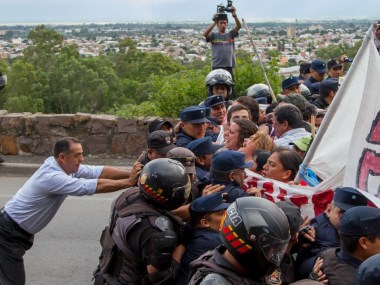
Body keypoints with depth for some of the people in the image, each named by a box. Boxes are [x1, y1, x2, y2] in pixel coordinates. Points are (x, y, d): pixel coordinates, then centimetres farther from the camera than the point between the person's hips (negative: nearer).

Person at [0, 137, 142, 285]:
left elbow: (99, 171, -8)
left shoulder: (68, 167, -3)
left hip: (21, 230, 10)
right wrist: (129, 182, -30)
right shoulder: (53, 177, -31)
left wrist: (131, 173, -17)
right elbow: (96, 186, -33)